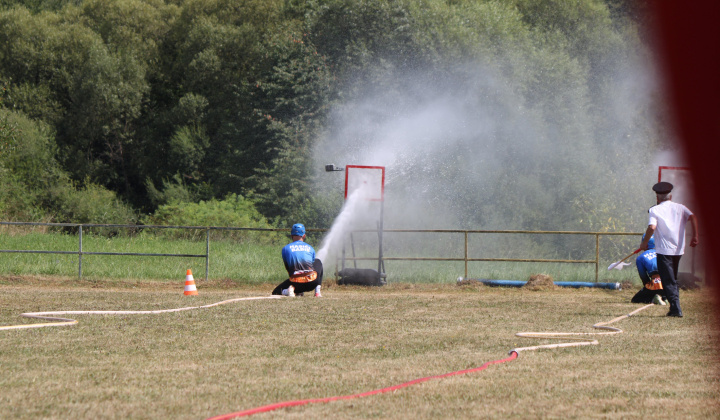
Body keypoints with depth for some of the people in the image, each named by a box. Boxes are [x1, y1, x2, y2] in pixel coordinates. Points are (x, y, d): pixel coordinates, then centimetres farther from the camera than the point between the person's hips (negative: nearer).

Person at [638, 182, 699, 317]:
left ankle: (676, 308, -15)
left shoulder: (655, 210, -1)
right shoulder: (680, 208, 11)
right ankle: (674, 309, 18)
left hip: (664, 250, -5)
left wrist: (644, 243, -4)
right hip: (678, 249, 5)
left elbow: (652, 227, -16)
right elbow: (693, 217, -6)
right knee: (673, 279, 19)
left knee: (668, 281, -3)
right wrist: (695, 236, -8)